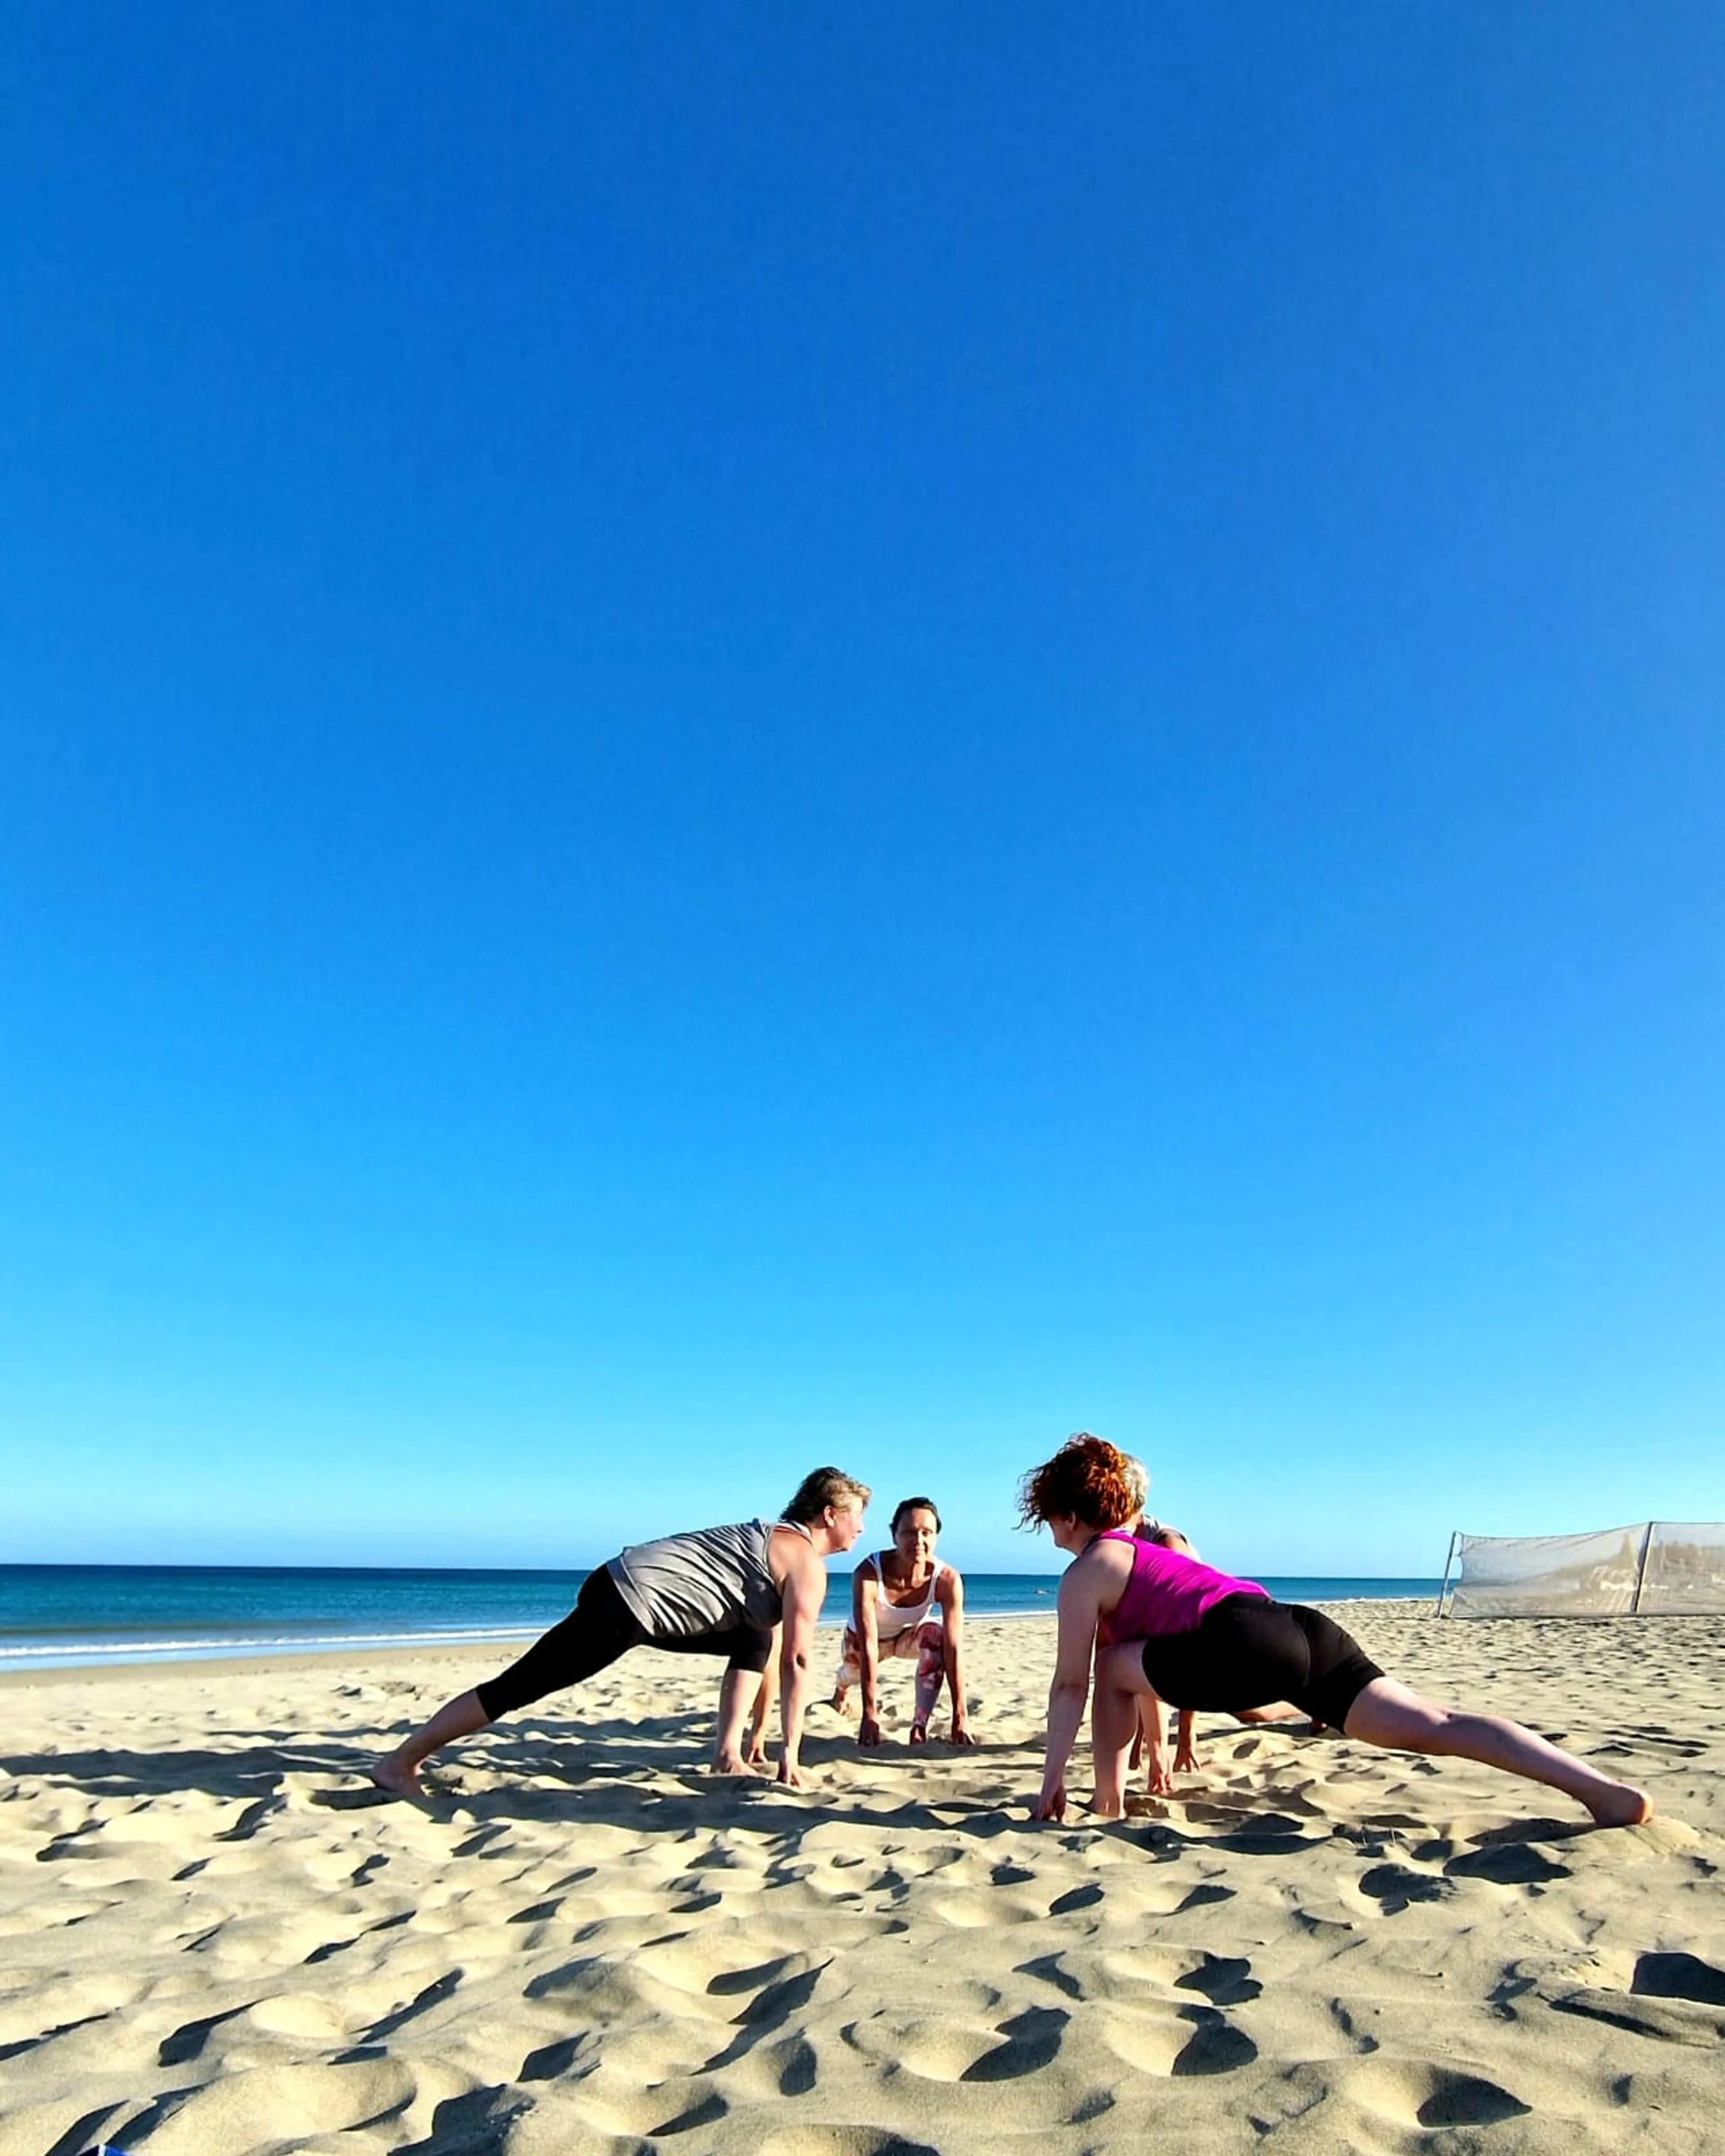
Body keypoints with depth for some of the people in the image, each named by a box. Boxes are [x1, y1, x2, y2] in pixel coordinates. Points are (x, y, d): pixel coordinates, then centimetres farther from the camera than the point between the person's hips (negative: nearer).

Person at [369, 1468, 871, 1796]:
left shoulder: (773, 1538, 20)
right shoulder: (807, 1562, -7)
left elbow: (767, 1653, 26)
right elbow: (796, 1662, -9)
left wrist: (737, 1739, 29)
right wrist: (791, 1752, -2)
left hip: (634, 1586, 10)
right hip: (630, 1600, -10)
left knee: (754, 1640, 17)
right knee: (520, 1686, -4)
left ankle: (727, 1755, 16)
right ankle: (400, 1761, 5)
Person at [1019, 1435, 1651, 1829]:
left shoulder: (1085, 1572, 10)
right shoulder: (1145, 1552, 35)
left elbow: (1071, 1686, 9)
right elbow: (1153, 1661, 43)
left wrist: (1052, 1784, 18)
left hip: (1248, 1647, -9)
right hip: (1301, 1630, 9)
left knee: (1112, 1666, 12)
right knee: (1432, 1725, -2)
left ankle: (1109, 1808, 11)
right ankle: (1606, 1790, -14)